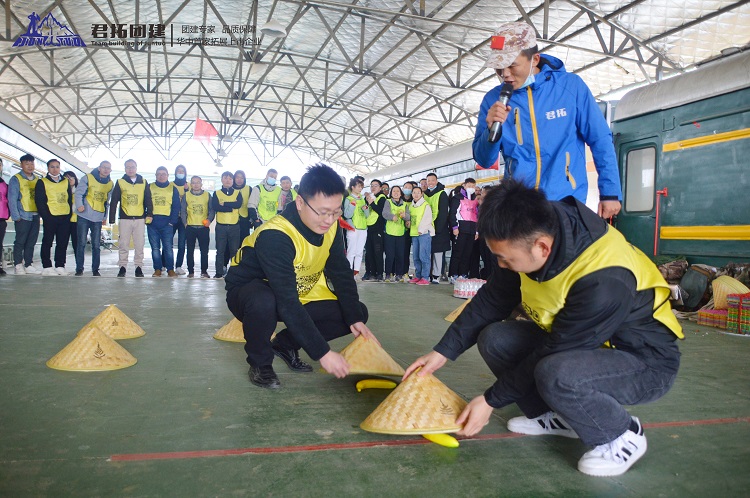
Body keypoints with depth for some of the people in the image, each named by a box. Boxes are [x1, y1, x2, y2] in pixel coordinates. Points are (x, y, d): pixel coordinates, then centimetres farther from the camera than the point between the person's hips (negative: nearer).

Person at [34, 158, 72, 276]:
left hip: (65, 217, 4)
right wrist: (45, 216, -11)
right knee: (48, 242, 0)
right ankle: (46, 267, 3)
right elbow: (39, 201, -2)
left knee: (63, 243, 5)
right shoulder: (42, 182, 4)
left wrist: (69, 214, 6)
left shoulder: (66, 182, 17)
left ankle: (60, 266, 11)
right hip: (50, 217, -4)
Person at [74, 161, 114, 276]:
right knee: (81, 243, -2)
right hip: (84, 216, -3)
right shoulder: (87, 178, 0)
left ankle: (95, 269, 11)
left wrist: (105, 216, 16)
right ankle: (79, 269, 5)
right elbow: (78, 193, -5)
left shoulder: (110, 184, 13)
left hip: (98, 218, 3)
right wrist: (79, 205, -22)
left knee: (96, 245, 4)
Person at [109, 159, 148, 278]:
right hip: (125, 218, 0)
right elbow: (114, 201, 5)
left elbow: (148, 200, 10)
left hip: (140, 218, 0)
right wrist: (112, 218, 0)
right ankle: (122, 267, 7)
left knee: (139, 245, 1)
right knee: (123, 244, 1)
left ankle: (139, 267, 8)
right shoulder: (120, 182, 7)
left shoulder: (144, 183, 9)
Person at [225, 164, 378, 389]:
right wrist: (322, 353, -38)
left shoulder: (331, 227, -13)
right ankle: (260, 363, -10)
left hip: (299, 294, 7)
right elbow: (287, 304, -38)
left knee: (357, 313, -6)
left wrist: (356, 320, -21)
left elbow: (342, 274, -8)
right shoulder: (273, 237, -34)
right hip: (248, 292, -6)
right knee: (263, 302, -42)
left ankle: (285, 345, 9)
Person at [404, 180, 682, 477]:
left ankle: (623, 436, -6)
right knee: (494, 339, -6)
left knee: (555, 374, -36)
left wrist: (491, 401, -17)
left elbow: (552, 352, -27)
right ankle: (556, 417, 10)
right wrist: (443, 352, -2)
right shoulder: (527, 240, -14)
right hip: (577, 342, 7)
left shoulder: (604, 283, -36)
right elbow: (490, 302, -1)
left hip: (645, 362, -7)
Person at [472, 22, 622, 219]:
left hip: (567, 202, -1)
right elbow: (483, 160, 3)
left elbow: (600, 141, 0)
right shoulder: (494, 99, 1)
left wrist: (610, 193, -3)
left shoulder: (571, 86, -3)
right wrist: (492, 129, -16)